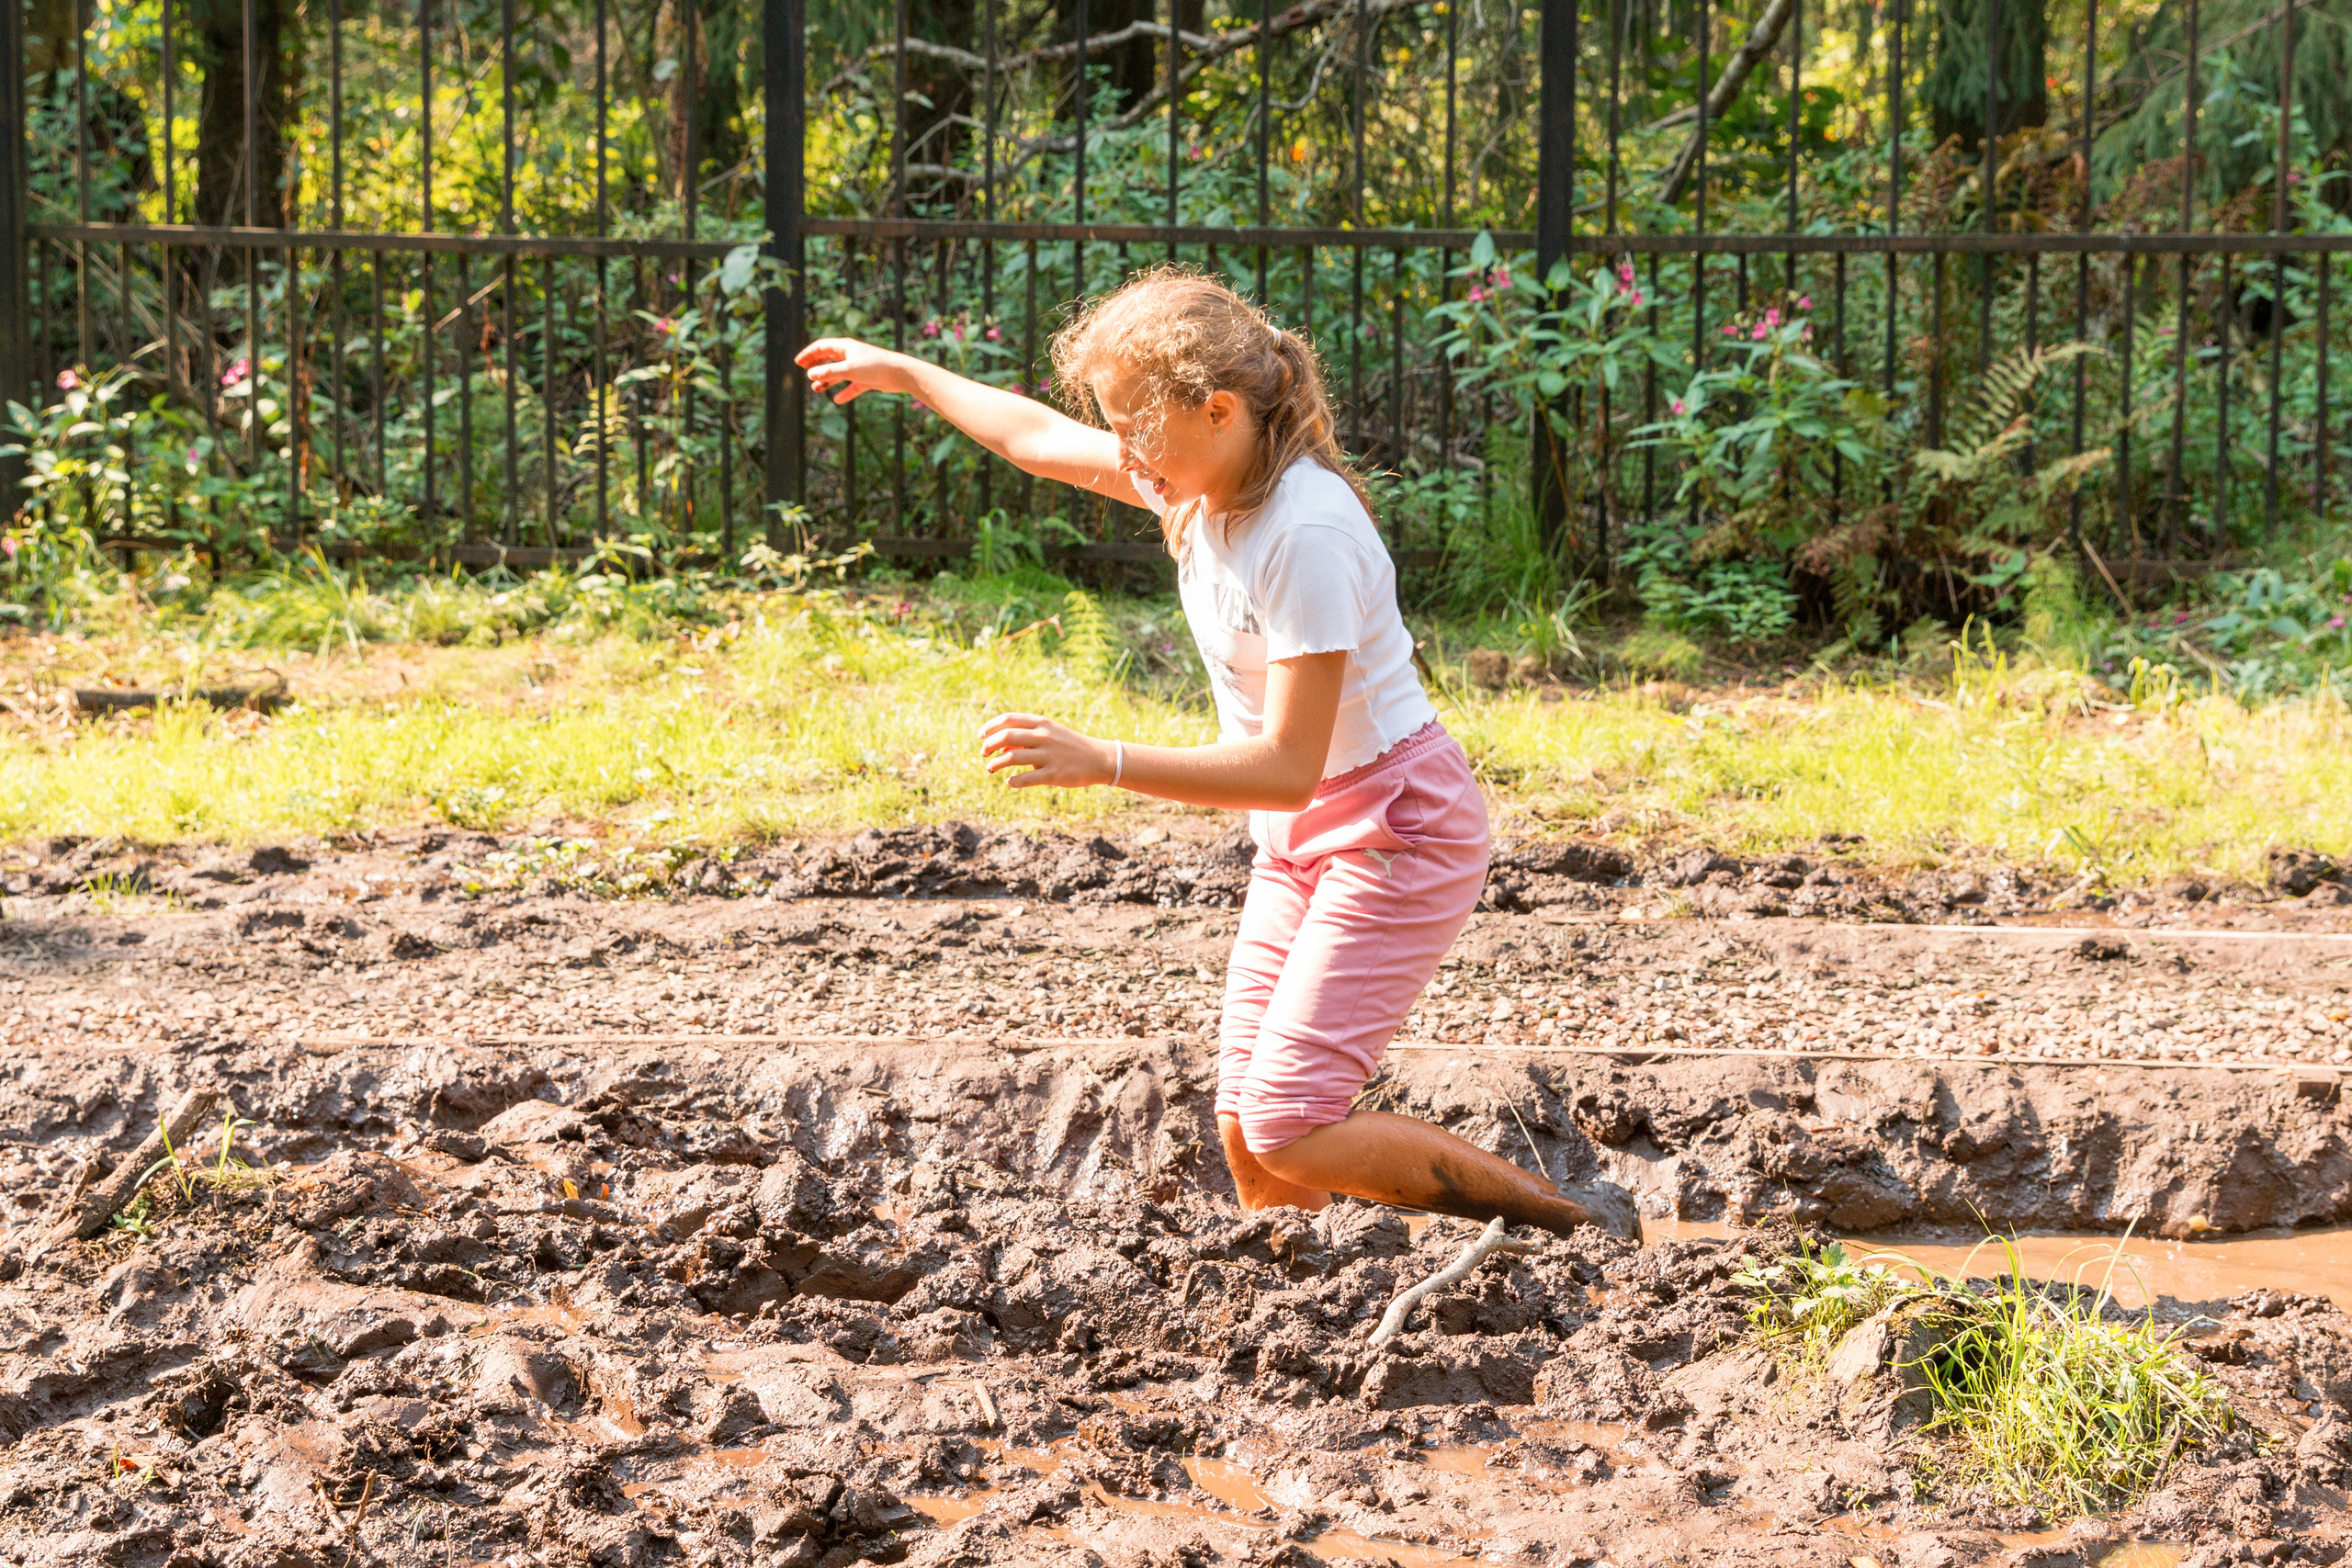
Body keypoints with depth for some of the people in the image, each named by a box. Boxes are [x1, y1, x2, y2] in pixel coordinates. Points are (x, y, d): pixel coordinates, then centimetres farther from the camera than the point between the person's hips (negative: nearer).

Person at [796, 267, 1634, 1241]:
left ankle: (1573, 1224, -5)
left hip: (1398, 827, -9)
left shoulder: (1308, 534, -28)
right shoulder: (1199, 481, -2)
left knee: (1291, 1133, -15)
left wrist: (1100, 764, -35)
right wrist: (904, 374, 27)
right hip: (1302, 834, 9)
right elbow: (1038, 441, 17)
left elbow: (1287, 764, -29)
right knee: (1244, 1131, 4)